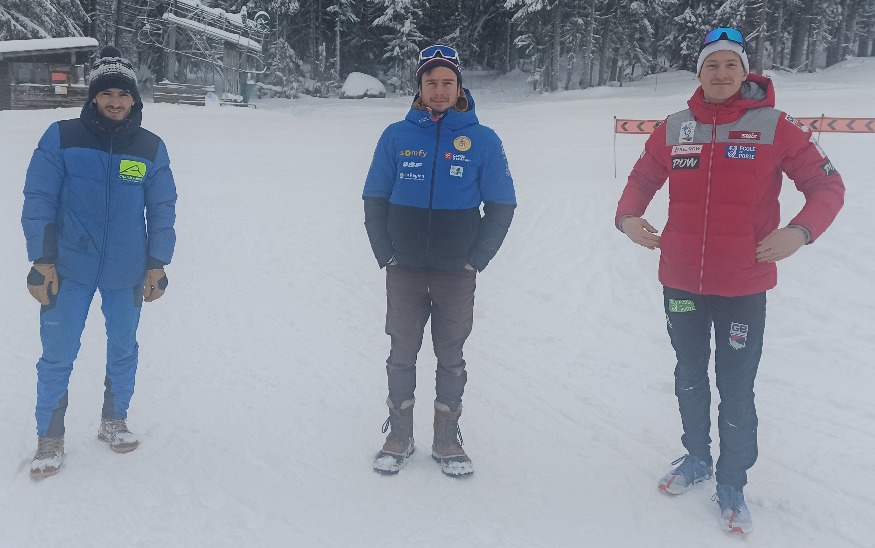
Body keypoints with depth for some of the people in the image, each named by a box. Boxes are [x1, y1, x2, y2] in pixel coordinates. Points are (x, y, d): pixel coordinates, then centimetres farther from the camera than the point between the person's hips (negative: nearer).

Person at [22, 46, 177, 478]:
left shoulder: (151, 148, 0)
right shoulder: (61, 138, -6)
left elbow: (163, 210, 5)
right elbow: (38, 201, -4)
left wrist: (157, 264, 2)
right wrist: (41, 261, -7)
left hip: (128, 272, 2)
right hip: (69, 269, -2)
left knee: (123, 350, 15)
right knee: (57, 356, 4)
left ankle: (114, 421, 35)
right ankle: (49, 437, 22)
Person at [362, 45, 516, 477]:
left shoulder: (482, 140, -2)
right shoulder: (397, 136, 1)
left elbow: (502, 205, 1)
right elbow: (374, 199, 6)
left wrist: (477, 259, -5)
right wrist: (386, 254, -2)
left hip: (457, 274, -1)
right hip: (404, 271, 1)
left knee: (451, 357, 10)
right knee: (402, 353, 10)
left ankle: (447, 440, 24)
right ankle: (399, 437, 25)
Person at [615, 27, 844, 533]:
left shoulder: (774, 126, -8)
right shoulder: (674, 128, 1)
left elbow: (828, 185, -5)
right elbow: (643, 178, 14)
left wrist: (799, 232, -22)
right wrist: (628, 217, -6)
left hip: (743, 286, -3)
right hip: (680, 281, 3)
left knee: (736, 391, 4)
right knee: (690, 377, 19)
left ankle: (733, 483, 24)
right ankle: (697, 457, 40)